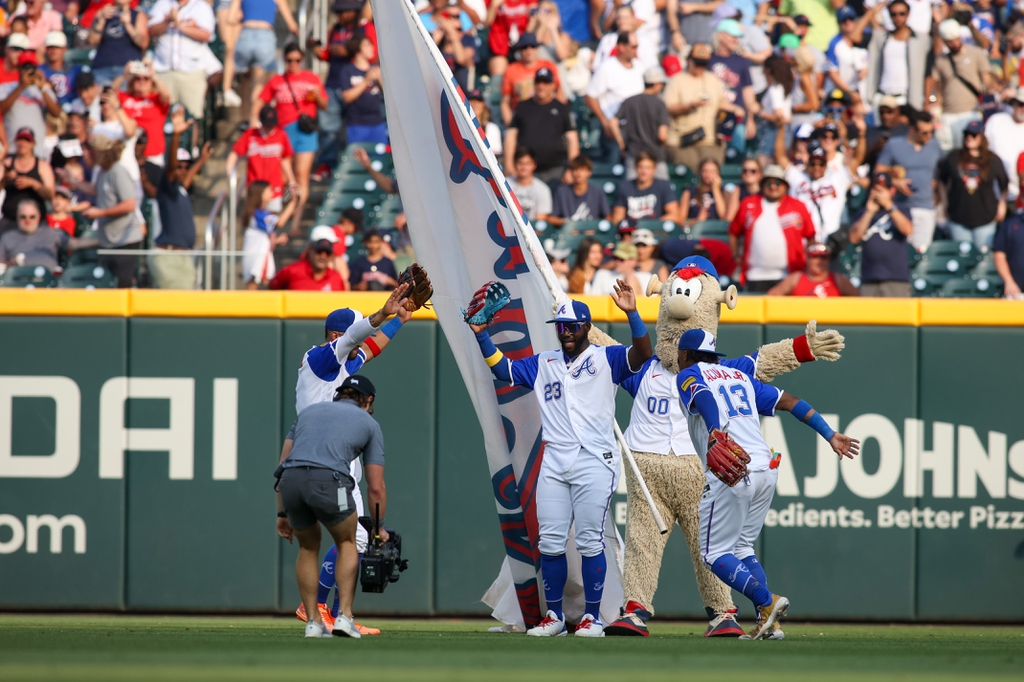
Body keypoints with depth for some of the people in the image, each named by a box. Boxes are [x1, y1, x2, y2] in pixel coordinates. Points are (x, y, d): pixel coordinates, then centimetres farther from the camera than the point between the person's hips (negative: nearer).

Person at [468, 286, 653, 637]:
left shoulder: (606, 358, 4)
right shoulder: (543, 364, 18)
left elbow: (642, 354, -12)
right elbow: (502, 369, 19)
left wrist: (632, 315, -26)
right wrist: (482, 335, 7)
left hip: (594, 461, -5)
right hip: (554, 463, 5)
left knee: (590, 541, -6)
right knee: (549, 542, 2)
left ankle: (592, 617, 0)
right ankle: (553, 617, 11)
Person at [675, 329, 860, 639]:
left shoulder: (687, 376, 6)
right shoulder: (739, 377, 25)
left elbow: (705, 397, -18)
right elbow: (789, 401, 18)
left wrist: (717, 435, -36)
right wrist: (830, 435, 16)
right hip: (766, 470, 7)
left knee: (715, 554, 1)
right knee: (741, 547, 18)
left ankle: (767, 601, -18)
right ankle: (766, 620, 2)